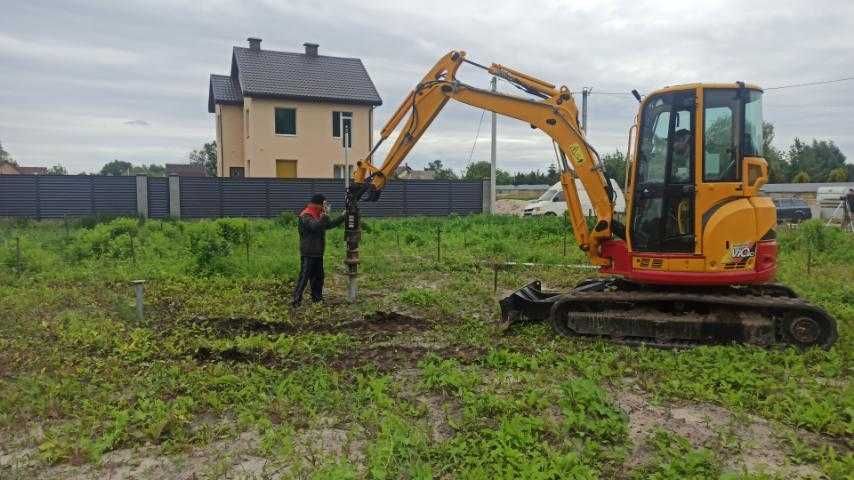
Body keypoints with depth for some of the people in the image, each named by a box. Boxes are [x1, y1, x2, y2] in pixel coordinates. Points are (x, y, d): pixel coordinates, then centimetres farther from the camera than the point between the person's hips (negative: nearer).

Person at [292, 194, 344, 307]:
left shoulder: (319, 215, 15)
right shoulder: (305, 216, -15)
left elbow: (330, 224, 21)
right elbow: (315, 226, -31)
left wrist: (343, 217, 15)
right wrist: (325, 215, -36)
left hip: (318, 252, 9)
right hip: (308, 253, -9)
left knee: (318, 276, 14)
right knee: (304, 276, -9)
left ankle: (317, 298, 25)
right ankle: (296, 300, -5)